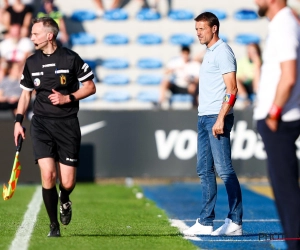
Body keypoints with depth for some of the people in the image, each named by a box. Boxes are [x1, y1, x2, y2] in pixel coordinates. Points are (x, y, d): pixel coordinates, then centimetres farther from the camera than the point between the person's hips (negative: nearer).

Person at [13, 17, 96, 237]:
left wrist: (68, 98, -12)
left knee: (67, 183, -5)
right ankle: (54, 225, 0)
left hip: (67, 124, -2)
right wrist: (18, 121, 7)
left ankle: (64, 200, 34)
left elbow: (90, 87, 2)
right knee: (48, 174, -15)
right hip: (41, 123, 2)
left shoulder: (70, 58, -5)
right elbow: (26, 93, 17)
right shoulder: (31, 62, 6)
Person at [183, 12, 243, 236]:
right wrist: (205, 118, 16)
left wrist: (220, 119, -23)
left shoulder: (223, 52, -10)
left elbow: (232, 89, -17)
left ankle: (235, 222, -6)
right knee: (204, 170, 8)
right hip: (204, 117, 10)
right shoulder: (209, 53, 19)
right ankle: (205, 222, 11)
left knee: (224, 169, -9)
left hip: (216, 118, -10)